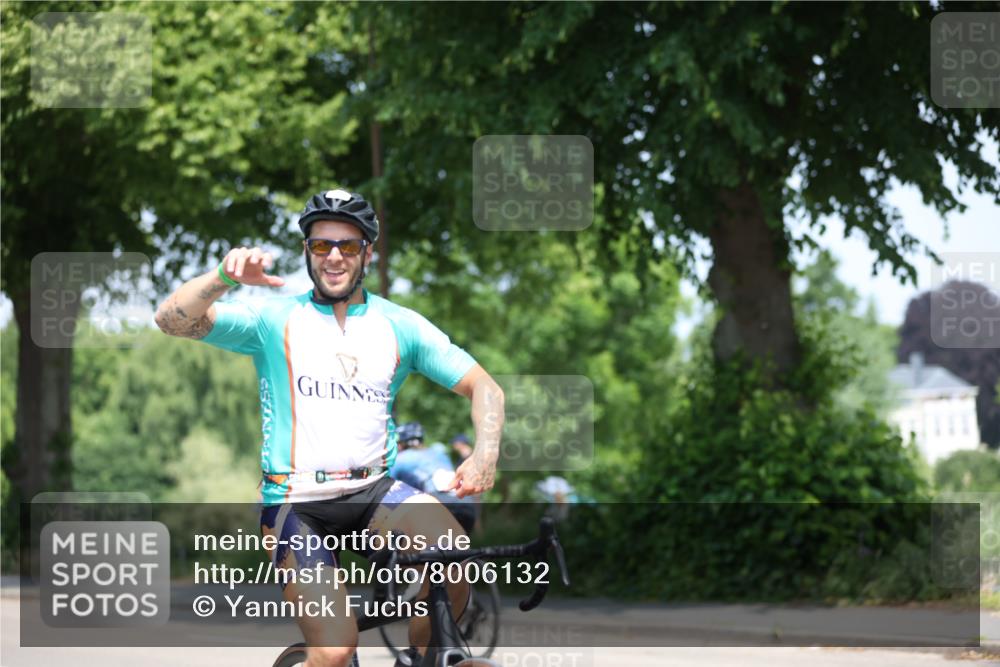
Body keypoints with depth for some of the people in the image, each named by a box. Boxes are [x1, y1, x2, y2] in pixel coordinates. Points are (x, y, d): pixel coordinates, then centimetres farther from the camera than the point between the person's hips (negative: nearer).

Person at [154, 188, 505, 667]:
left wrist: (485, 454, -18)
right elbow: (172, 320, -13)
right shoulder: (276, 318, -1)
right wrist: (223, 278, -33)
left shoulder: (398, 325, 6)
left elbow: (483, 386, 3)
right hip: (296, 503, -2)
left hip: (374, 490, 2)